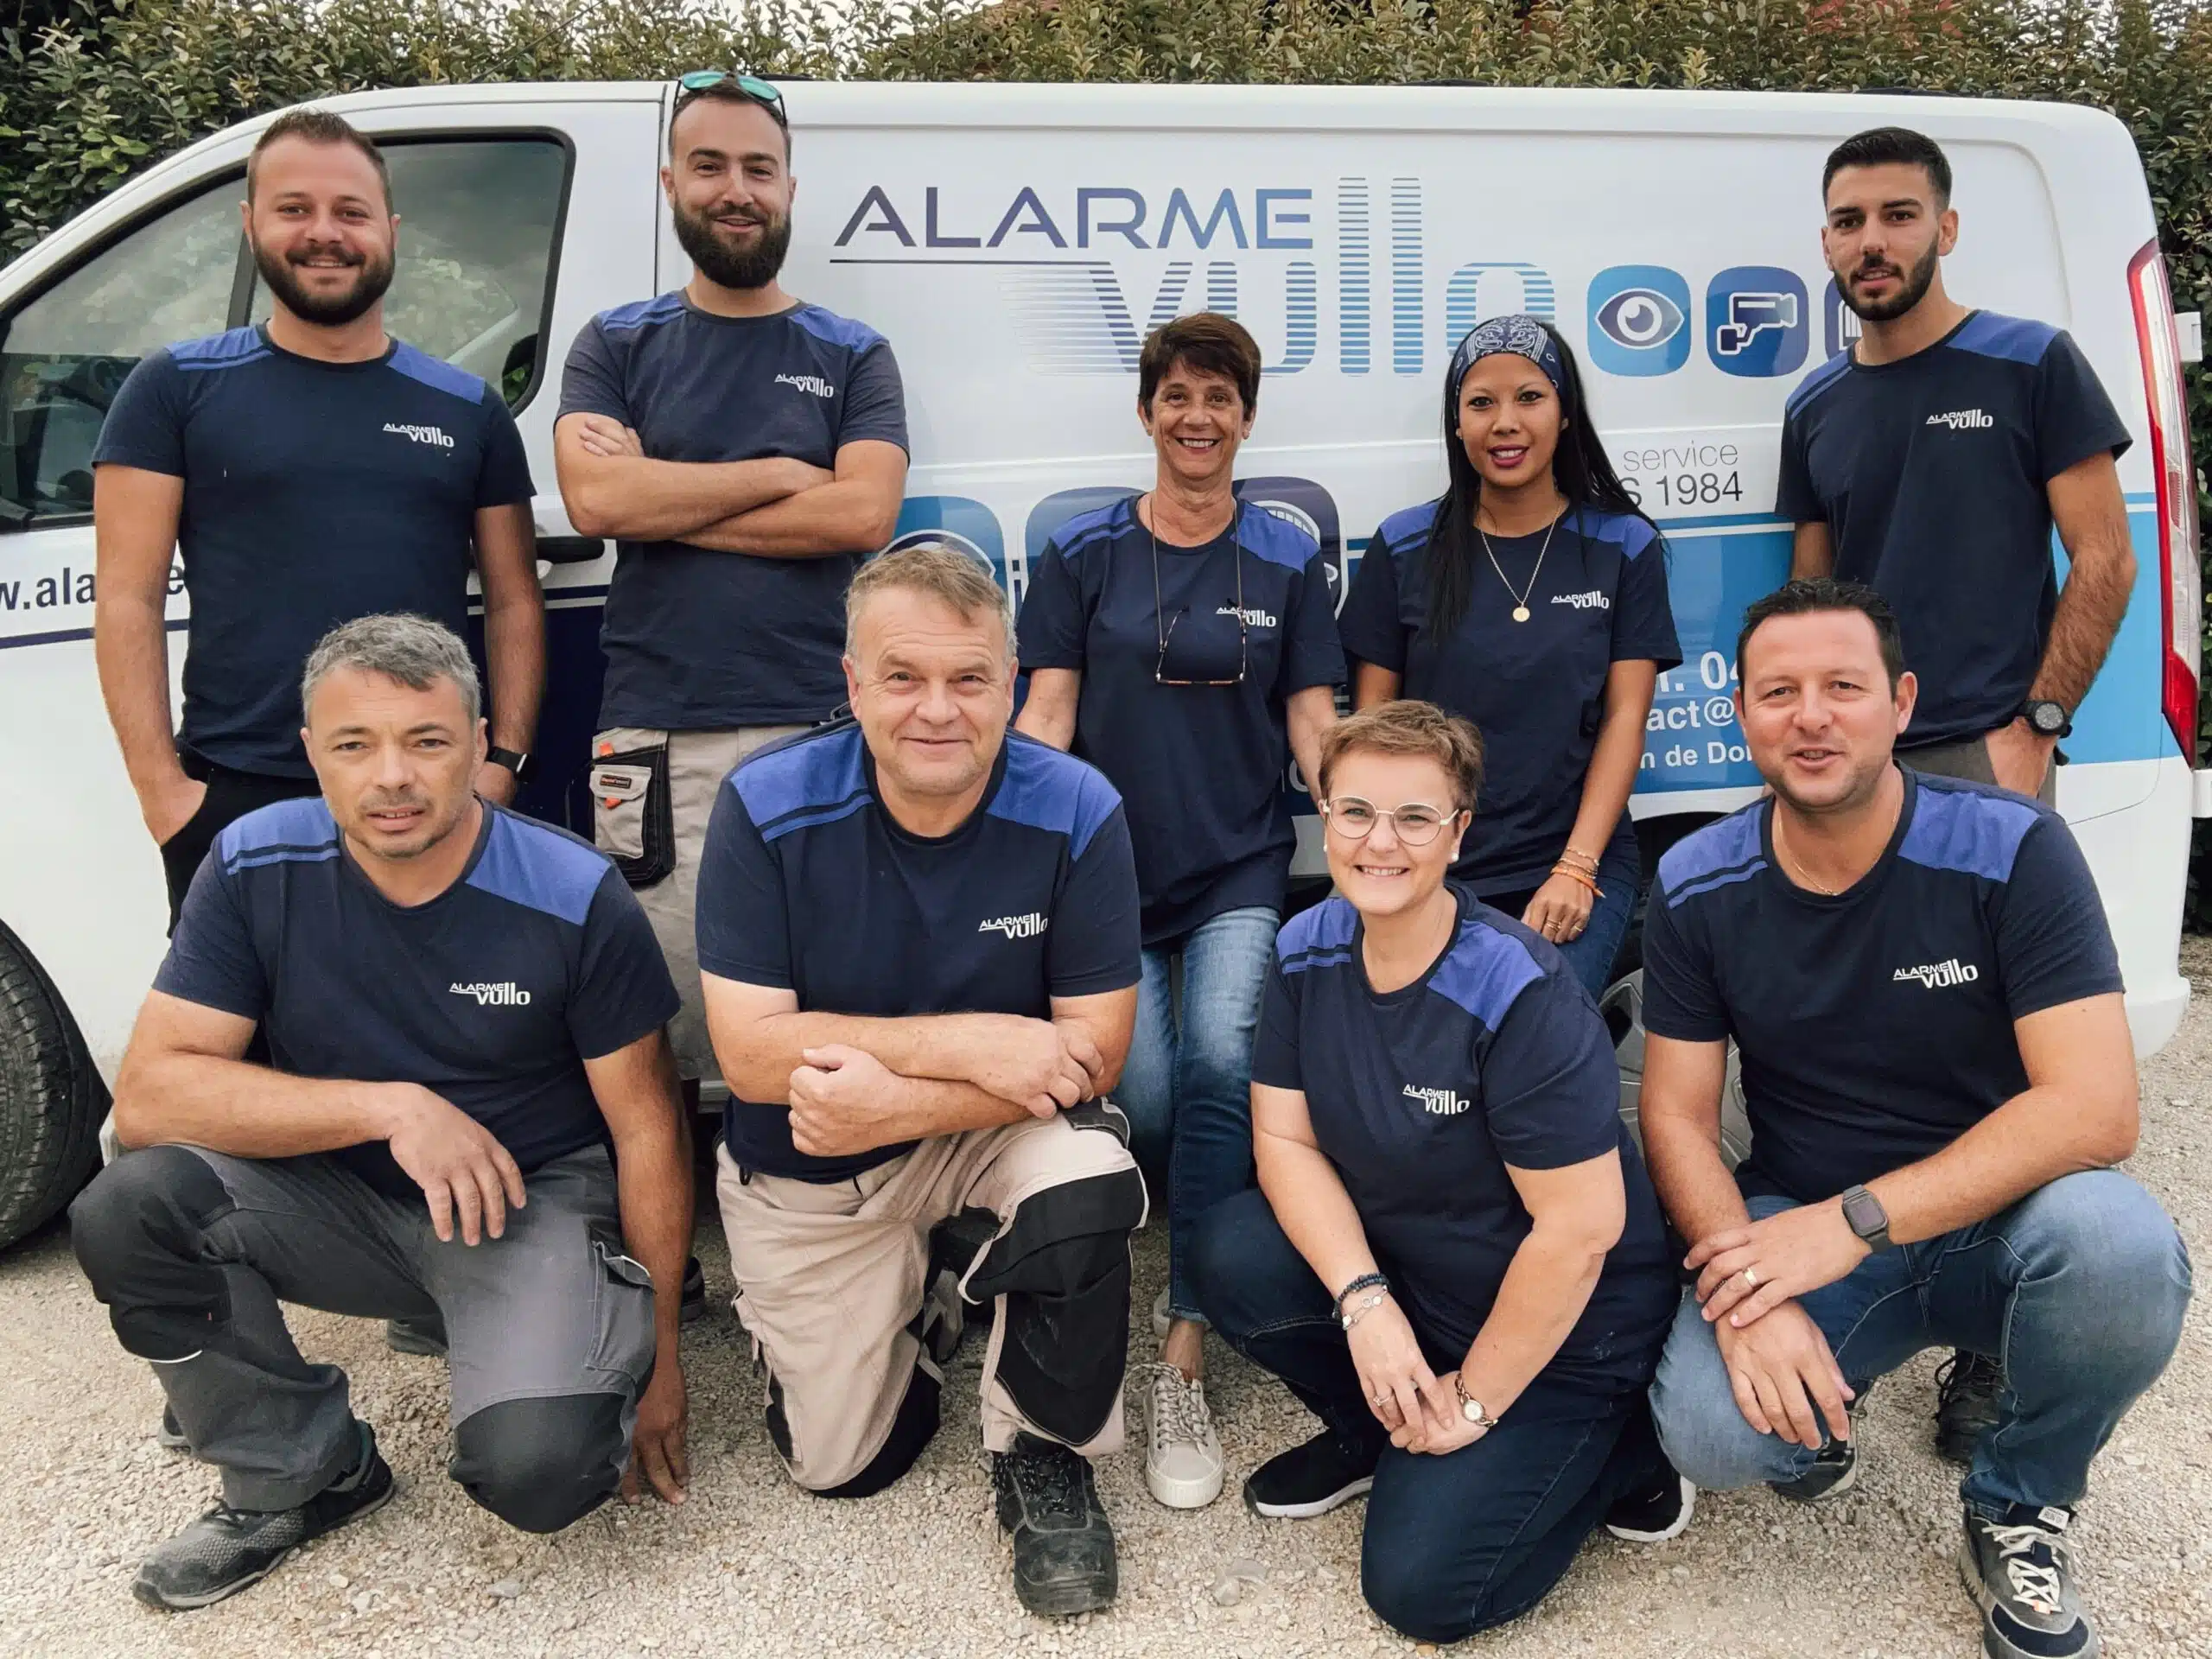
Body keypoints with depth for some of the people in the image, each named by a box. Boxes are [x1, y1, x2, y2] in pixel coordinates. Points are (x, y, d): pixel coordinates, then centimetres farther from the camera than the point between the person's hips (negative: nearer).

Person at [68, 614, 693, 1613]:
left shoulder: (578, 899, -18)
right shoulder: (256, 868, -11)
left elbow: (646, 1131, -9)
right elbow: (148, 1094, -16)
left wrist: (660, 1352, -7)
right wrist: (390, 1107, -27)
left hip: (537, 1200, -3)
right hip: (343, 1197, 4)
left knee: (539, 1464, -29)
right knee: (128, 1207, -23)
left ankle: (585, 1374, 11)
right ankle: (302, 1476, 1)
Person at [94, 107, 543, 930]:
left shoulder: (470, 409, 10)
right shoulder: (177, 389, 4)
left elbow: (514, 602, 10)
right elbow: (128, 599, 1)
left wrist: (504, 760, -1)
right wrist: (159, 784, -7)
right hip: (234, 797, -1)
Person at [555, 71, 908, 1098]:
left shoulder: (851, 356, 11)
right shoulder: (615, 347, 12)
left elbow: (864, 514, -6)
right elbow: (594, 499, -6)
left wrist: (664, 499, -4)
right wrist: (781, 475, -2)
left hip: (819, 733, 0)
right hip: (654, 738, 1)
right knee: (657, 1022, 2)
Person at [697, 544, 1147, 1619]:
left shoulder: (1077, 811, -21)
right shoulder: (766, 809, -21)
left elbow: (1091, 1053, -20)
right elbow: (749, 1051, -23)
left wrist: (895, 1101, -31)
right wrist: (971, 1042, -29)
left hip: (1001, 1127, 0)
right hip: (808, 1167, 1)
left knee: (1088, 1191, -34)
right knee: (839, 1467, 5)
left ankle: (1041, 1457, -5)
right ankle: (912, 1306, 38)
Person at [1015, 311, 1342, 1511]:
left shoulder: (1286, 561, 9)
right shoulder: (1082, 554, 8)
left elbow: (1312, 725, 7)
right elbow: (1047, 716, 4)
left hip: (1239, 872, 0)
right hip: (1111, 868, 0)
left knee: (1221, 1057, -26)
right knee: (1143, 1101, -18)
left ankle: (1182, 1358, -16)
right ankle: (1214, 1252, 19)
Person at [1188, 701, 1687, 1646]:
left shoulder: (1520, 993, -28)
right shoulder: (1307, 950, -9)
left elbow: (1580, 1229, -26)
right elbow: (1285, 1136, -6)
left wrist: (1474, 1402, -16)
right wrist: (1364, 1301, -20)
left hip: (1558, 1328, -6)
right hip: (1400, 1272, 6)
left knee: (1422, 1587, -14)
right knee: (1231, 1253, -18)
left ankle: (1616, 1448, 11)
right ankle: (1377, 1432, 8)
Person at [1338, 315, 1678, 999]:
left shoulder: (1624, 546, 5)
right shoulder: (1404, 547, 5)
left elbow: (1625, 716, 0)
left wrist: (1575, 867, -10)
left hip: (1578, 863, -1)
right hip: (1430, 866, 1)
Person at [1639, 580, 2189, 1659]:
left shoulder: (2012, 850, -14)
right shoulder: (1697, 889, -7)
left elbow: (2095, 1108, -22)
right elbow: (1677, 1116, -5)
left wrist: (1852, 1224, -29)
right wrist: (1747, 1297, -23)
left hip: (1996, 1218, 0)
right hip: (1792, 1228, 1)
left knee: (2121, 1245, -35)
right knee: (1711, 1432, -28)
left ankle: (2019, 1507, -2)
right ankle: (1825, 1402, 13)